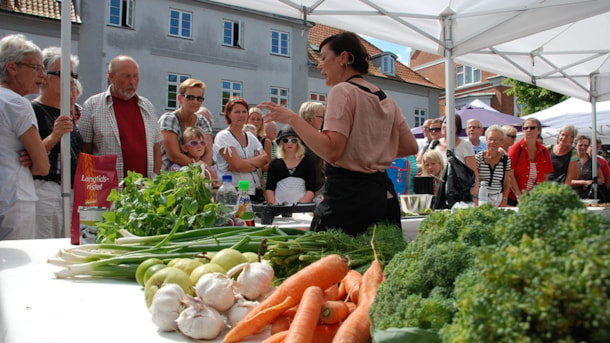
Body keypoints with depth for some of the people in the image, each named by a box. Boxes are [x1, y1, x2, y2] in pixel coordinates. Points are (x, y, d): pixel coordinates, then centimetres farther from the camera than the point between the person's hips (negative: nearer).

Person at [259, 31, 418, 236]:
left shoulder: (343, 91, -8)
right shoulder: (385, 99, 15)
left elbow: (331, 151, -20)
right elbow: (411, 147, 18)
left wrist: (291, 118, -14)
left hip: (348, 196, -8)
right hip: (383, 194, 9)